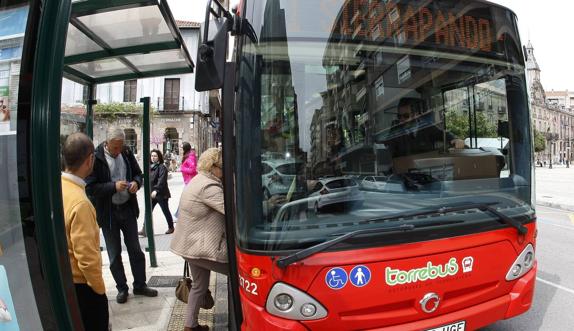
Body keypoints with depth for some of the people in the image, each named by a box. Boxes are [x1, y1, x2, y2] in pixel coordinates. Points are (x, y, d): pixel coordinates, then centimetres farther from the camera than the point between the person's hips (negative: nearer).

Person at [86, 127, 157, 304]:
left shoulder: (126, 153, -2)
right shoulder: (96, 157, -14)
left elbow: (138, 173, 10)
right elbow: (90, 188, -16)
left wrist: (136, 182, -11)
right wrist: (114, 186, -27)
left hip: (128, 208, 4)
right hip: (108, 212, -3)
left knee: (135, 249, 13)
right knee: (114, 254, 11)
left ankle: (140, 285, 29)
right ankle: (122, 288, 29)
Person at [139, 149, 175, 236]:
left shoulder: (162, 167, -12)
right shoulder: (150, 167, 10)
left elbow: (161, 181, -23)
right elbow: (149, 179, 15)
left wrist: (156, 190, -32)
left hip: (161, 194, -6)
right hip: (151, 194, 7)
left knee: (166, 211, 7)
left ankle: (171, 227, 23)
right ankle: (144, 230, 0)